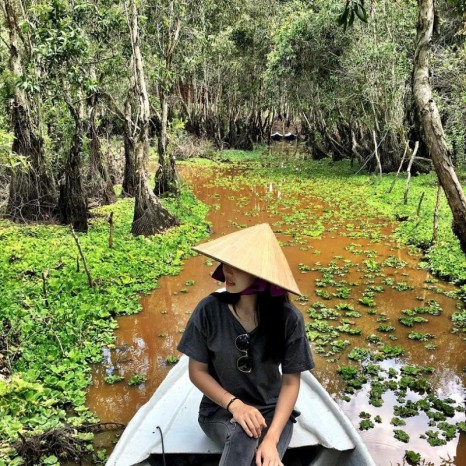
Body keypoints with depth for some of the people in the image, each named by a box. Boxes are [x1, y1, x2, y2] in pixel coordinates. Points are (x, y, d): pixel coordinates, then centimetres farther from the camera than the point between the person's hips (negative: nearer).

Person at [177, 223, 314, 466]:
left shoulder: (288, 318, -16)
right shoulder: (209, 310, -15)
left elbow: (291, 381, -9)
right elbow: (197, 371, -5)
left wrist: (272, 437, -21)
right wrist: (234, 404, -20)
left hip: (272, 411, 0)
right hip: (221, 410, 0)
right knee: (244, 435, -34)